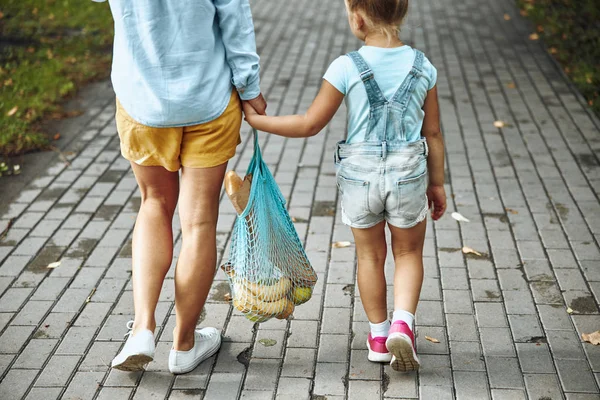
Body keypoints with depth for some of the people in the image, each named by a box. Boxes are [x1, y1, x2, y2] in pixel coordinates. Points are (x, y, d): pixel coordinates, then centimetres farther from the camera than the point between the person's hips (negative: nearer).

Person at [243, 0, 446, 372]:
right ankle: (403, 322, 1)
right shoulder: (423, 67, -5)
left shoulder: (346, 68, -14)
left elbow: (310, 125, -9)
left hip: (359, 173, -1)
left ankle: (379, 333, 29)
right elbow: (433, 134, 1)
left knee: (370, 254, 18)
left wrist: (257, 120, 2)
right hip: (408, 173, 1)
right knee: (409, 253, 20)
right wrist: (437, 183, 13)